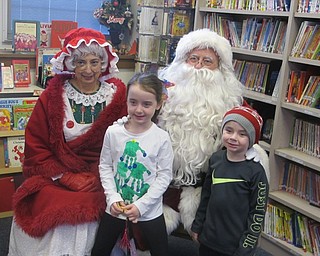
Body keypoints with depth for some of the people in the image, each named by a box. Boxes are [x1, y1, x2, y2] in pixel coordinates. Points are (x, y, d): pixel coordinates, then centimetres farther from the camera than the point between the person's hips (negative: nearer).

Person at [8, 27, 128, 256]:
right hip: (57, 180, 0)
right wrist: (66, 177, -9)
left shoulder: (118, 94, 3)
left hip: (103, 180, 0)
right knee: (58, 214, -24)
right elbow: (35, 147, 2)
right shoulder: (53, 96, 3)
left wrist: (101, 176, -9)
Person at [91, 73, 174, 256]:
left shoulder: (162, 138, -11)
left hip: (150, 211, -2)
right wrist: (113, 197, -11)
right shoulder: (113, 132, -6)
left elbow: (164, 176, -9)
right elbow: (105, 167, 1)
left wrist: (141, 205, -15)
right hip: (115, 209, 2)